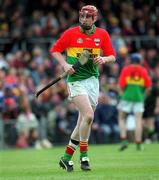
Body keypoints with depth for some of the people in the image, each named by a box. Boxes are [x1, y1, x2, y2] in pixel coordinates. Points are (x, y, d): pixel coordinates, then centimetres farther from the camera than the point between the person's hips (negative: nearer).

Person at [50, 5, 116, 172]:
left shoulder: (102, 34, 4)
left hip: (93, 80, 4)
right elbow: (55, 50, 5)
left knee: (83, 122, 7)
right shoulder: (71, 33, -4)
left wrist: (104, 59, -14)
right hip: (76, 80, -4)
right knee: (88, 115, -21)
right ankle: (83, 156, -7)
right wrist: (64, 64, -11)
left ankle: (66, 158, 21)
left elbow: (112, 56, 8)